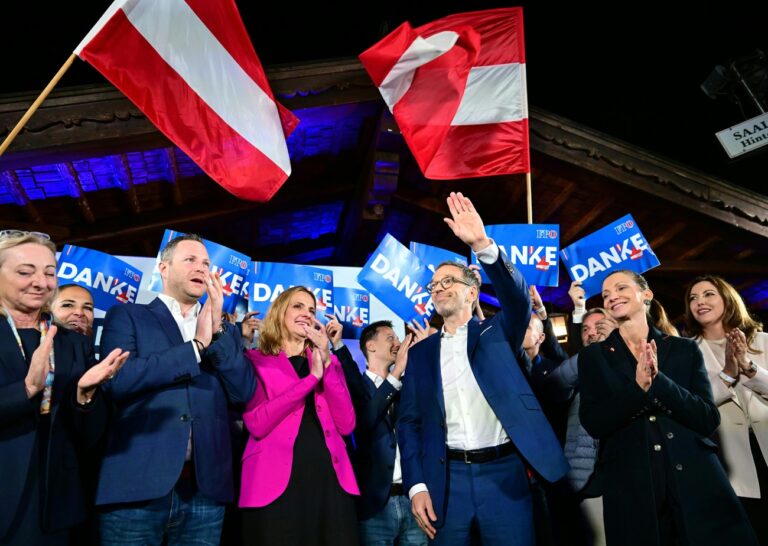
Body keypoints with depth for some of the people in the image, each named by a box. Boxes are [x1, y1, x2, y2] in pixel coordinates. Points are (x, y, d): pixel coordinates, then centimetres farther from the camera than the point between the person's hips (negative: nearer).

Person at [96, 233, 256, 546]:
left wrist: (216, 330, -6)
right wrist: (197, 345, -7)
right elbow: (118, 379, -11)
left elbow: (244, 391, 2)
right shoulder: (127, 316, 6)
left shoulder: (224, 330, 15)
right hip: (137, 484, -3)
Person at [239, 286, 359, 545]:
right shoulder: (255, 360, 5)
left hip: (330, 477, 4)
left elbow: (346, 425, 1)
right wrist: (311, 377, -11)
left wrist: (327, 364, -6)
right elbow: (257, 424, -12)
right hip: (275, 481, -3)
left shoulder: (327, 361, 15)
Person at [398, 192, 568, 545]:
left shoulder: (497, 332, 7)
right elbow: (409, 422, 7)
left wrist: (482, 244, -27)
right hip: (447, 479, 2)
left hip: (503, 474, -1)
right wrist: (417, 485, -4)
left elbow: (518, 299, -14)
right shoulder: (420, 352, 10)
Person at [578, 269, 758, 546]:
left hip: (696, 481, 1)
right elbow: (593, 424, -5)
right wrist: (638, 387, -18)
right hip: (630, 488, -1)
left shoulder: (684, 349, 8)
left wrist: (657, 380, -16)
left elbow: (709, 419, -2)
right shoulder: (593, 356, 6)